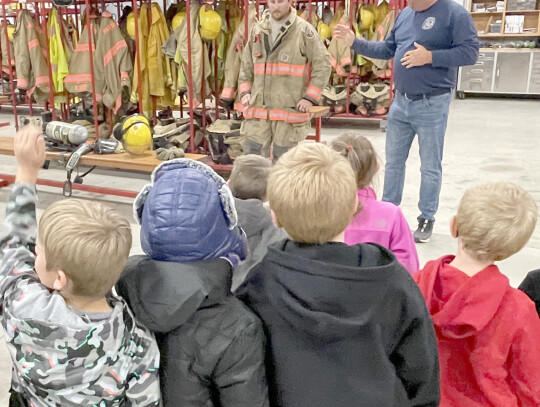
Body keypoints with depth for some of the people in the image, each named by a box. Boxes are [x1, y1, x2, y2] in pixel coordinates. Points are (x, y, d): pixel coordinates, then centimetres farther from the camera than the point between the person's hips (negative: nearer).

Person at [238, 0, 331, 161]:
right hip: (258, 108, 4)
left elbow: (323, 65, -4)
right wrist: (244, 92, 7)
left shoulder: (304, 30, -4)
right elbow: (246, 67, 19)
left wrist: (310, 98, -10)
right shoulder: (258, 30, 11)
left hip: (289, 110, -4)